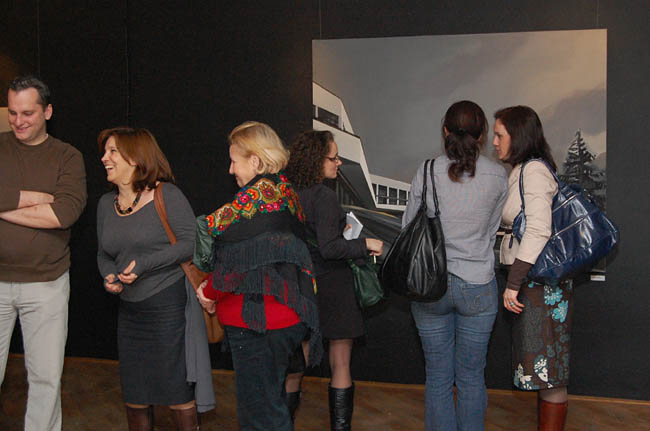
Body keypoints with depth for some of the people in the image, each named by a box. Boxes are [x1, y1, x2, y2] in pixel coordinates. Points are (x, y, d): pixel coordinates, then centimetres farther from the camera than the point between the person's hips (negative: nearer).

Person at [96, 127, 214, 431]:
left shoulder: (166, 195, -8)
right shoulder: (106, 203, 12)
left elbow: (190, 242, -13)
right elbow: (103, 254, 19)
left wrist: (144, 264, -19)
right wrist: (109, 276, -3)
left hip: (169, 303, -6)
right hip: (129, 309, 6)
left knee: (177, 389, -1)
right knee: (133, 394, 12)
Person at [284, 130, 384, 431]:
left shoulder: (290, 194, 4)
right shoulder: (323, 196, -17)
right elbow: (329, 248, -22)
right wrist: (365, 244, -12)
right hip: (332, 285, -7)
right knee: (340, 365, 6)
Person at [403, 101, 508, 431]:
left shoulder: (427, 172, -7)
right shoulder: (497, 176, -5)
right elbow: (492, 229, 7)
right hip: (478, 286, 0)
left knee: (438, 378, 10)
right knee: (472, 379, 11)